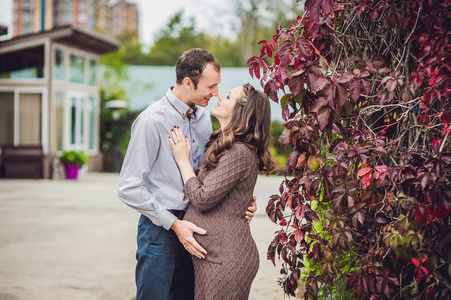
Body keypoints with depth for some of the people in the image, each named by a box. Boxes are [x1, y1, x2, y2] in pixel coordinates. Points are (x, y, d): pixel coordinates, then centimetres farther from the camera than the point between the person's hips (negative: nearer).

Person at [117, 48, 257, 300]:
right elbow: (129, 188, -14)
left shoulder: (203, 116, 7)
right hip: (160, 231, -7)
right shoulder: (152, 121, -15)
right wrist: (174, 223, -16)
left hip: (192, 228, 7)